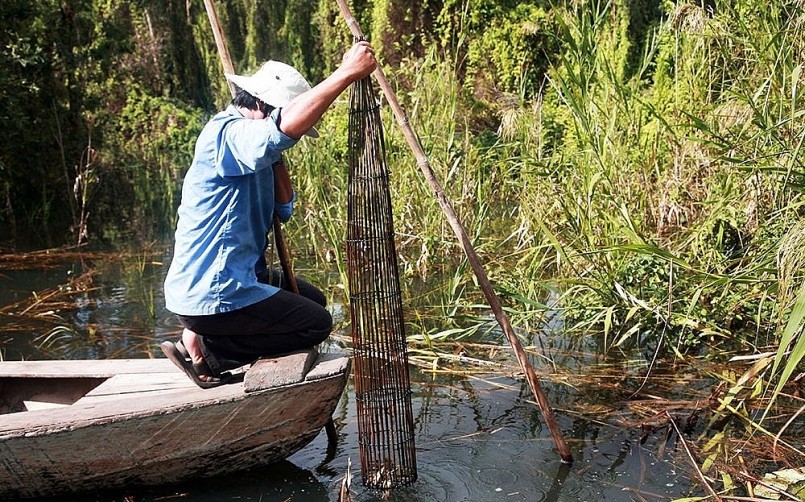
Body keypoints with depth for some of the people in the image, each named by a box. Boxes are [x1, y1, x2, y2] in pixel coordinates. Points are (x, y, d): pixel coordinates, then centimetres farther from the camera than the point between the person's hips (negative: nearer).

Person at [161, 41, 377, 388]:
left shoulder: (249, 148, 13)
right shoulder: (225, 134, -19)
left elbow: (283, 210, 10)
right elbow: (285, 126, -39)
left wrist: (277, 159, -1)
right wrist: (347, 72, -36)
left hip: (235, 278, 10)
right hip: (210, 295, -10)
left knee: (312, 299, 23)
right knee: (316, 324, -4)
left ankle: (203, 340, 12)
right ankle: (203, 349, 0)